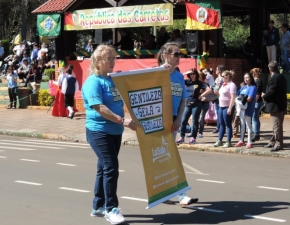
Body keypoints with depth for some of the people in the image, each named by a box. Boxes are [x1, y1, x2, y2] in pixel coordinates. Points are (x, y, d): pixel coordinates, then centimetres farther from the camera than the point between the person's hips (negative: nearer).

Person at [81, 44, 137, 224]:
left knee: (105, 168, 13)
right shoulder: (93, 81, -13)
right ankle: (111, 208, -5)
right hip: (99, 131, -8)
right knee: (111, 167, -13)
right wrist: (122, 120, -30)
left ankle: (99, 206, 21)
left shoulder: (114, 80, 11)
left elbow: (120, 101, 23)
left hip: (115, 131, 8)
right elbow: (99, 107, -23)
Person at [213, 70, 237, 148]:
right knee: (221, 124, 13)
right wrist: (217, 93, 4)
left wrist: (230, 108, -23)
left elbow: (233, 97, -18)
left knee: (228, 124, -3)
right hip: (221, 106, 9)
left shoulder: (231, 85, -12)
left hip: (228, 107, -9)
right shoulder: (223, 85, 15)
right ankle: (219, 140, 19)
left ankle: (228, 142, 1)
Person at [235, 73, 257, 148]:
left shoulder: (253, 87, -7)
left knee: (248, 125, -4)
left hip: (248, 109, -7)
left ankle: (249, 142, -1)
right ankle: (241, 141, 22)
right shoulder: (243, 87, 14)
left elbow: (249, 99, -16)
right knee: (242, 125, 14)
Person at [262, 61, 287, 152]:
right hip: (282, 104, 10)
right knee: (277, 125, 16)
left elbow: (271, 92, -23)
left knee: (277, 126, -5)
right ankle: (273, 142, 27)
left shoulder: (273, 78, -18)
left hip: (275, 105, -10)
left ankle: (279, 144, -2)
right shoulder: (282, 77, 11)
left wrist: (264, 96, -3)